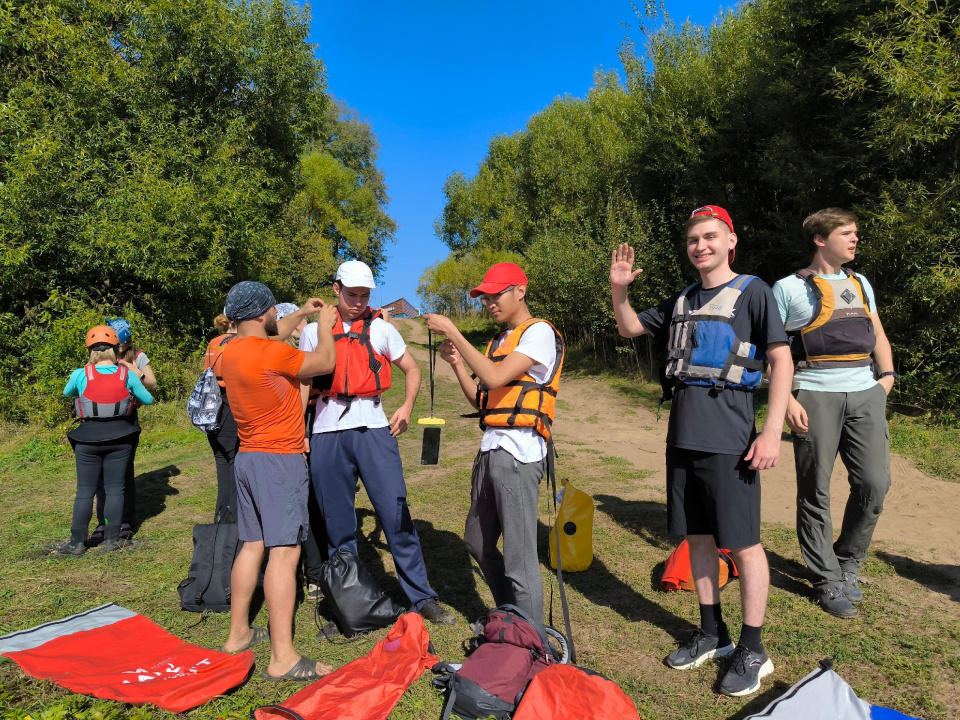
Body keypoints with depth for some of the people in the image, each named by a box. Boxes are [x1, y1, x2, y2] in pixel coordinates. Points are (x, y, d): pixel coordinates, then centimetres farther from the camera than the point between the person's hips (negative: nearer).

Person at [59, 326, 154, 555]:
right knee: (114, 488, 8)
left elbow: (68, 393, 14)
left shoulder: (80, 374, -7)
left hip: (89, 437, -1)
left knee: (85, 491, 8)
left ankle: (77, 542, 12)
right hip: (120, 436, 1)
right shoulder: (128, 374, -5)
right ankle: (112, 539, 11)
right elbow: (148, 400, 7)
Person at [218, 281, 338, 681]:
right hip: (280, 460, -9)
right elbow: (324, 362, -9)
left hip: (247, 458, 9)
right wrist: (325, 325, 7)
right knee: (285, 551, -8)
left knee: (253, 545, 17)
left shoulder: (230, 352, 9)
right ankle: (283, 658, -7)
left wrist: (301, 314, 29)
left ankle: (239, 633, 28)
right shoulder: (271, 354, -19)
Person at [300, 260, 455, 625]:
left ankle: (422, 597, 8)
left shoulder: (381, 329, 8)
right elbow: (302, 383, 12)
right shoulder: (314, 331, 10)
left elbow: (412, 369, 15)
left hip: (373, 429, -1)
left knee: (396, 514, -4)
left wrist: (407, 407, 0)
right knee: (337, 524, 8)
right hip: (328, 432, 1)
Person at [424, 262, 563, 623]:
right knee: (478, 542, 17)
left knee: (518, 556, -5)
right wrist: (456, 363, 7)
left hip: (519, 451, -9)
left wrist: (453, 333, -16)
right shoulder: (499, 341, 21)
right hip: (490, 450, 9)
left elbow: (495, 378, -19)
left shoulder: (539, 332, -5)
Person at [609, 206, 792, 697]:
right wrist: (619, 289, 3)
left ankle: (752, 651, 16)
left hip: (728, 437, -6)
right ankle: (712, 634, 29)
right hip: (682, 433, 6)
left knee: (742, 542, 1)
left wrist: (772, 431, -15)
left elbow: (782, 361, -6)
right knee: (697, 536, 13)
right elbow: (629, 328, 23)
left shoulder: (752, 291, -2)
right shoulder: (681, 302, 14)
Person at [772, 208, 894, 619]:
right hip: (816, 398, -5)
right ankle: (828, 580, 13)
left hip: (865, 396, 5)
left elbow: (877, 335, 24)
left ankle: (847, 563, 22)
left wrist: (887, 376, 8)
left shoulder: (860, 284, 19)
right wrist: (786, 399, -13)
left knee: (874, 484, 1)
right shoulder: (789, 288, 1)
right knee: (815, 492, 0)